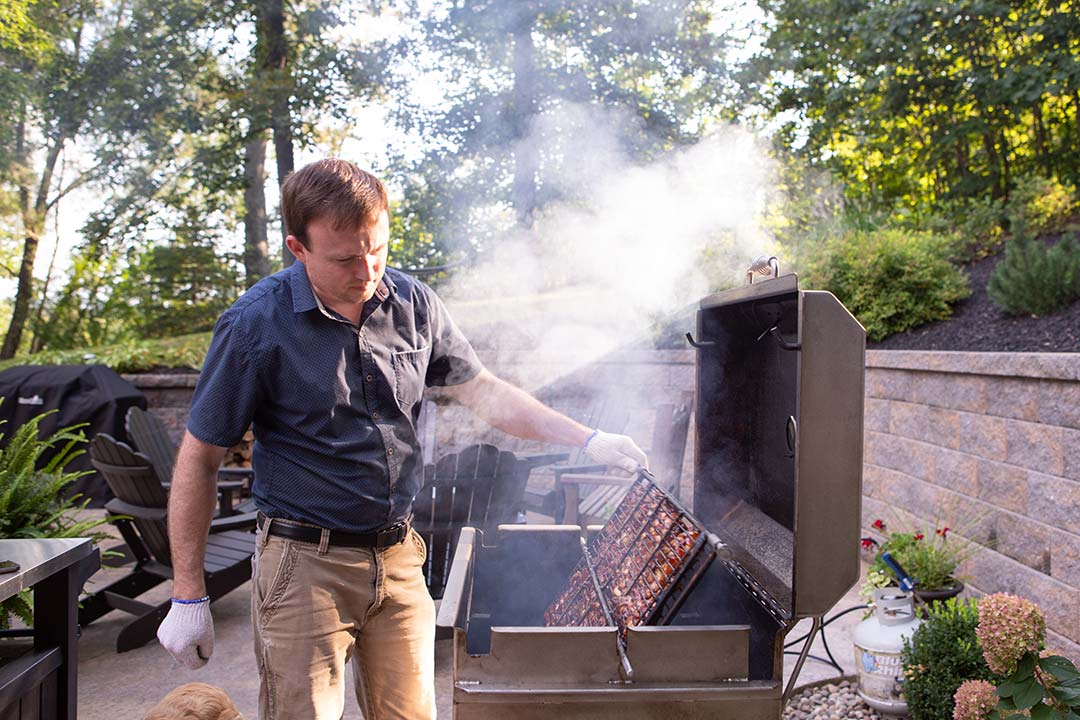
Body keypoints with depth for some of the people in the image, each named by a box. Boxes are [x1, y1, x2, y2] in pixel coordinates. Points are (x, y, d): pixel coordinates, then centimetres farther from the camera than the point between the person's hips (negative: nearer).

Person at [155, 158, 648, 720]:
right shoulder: (257, 325, -13)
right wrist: (187, 595, -6)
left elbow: (484, 393, 8)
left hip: (399, 558, 4)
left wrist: (588, 440, 0)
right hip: (304, 565, -4)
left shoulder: (414, 304, -1)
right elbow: (199, 459, -7)